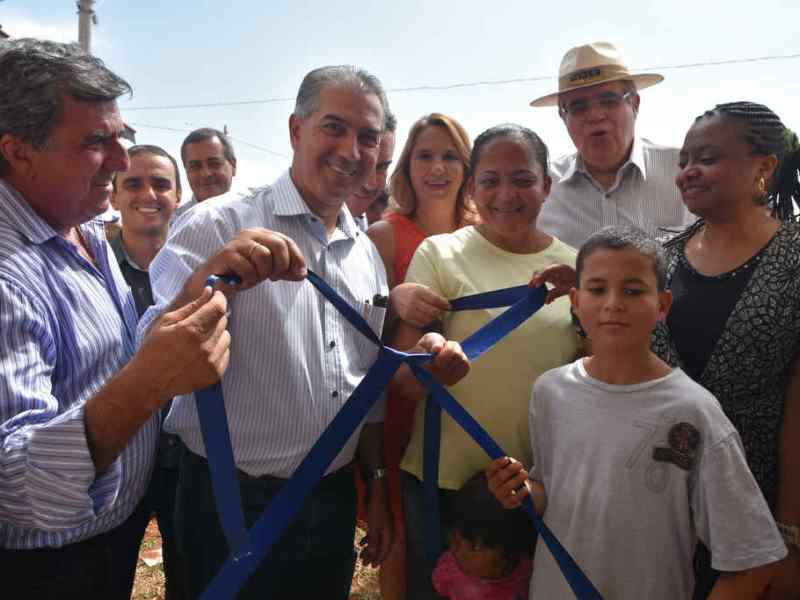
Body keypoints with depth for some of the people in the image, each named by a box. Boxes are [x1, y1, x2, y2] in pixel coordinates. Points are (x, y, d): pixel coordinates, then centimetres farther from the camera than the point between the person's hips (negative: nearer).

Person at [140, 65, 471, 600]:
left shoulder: (368, 255, 6)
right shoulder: (218, 228, -12)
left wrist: (379, 486, 13)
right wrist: (211, 280, -37)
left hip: (335, 505, 6)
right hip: (235, 510, -5)